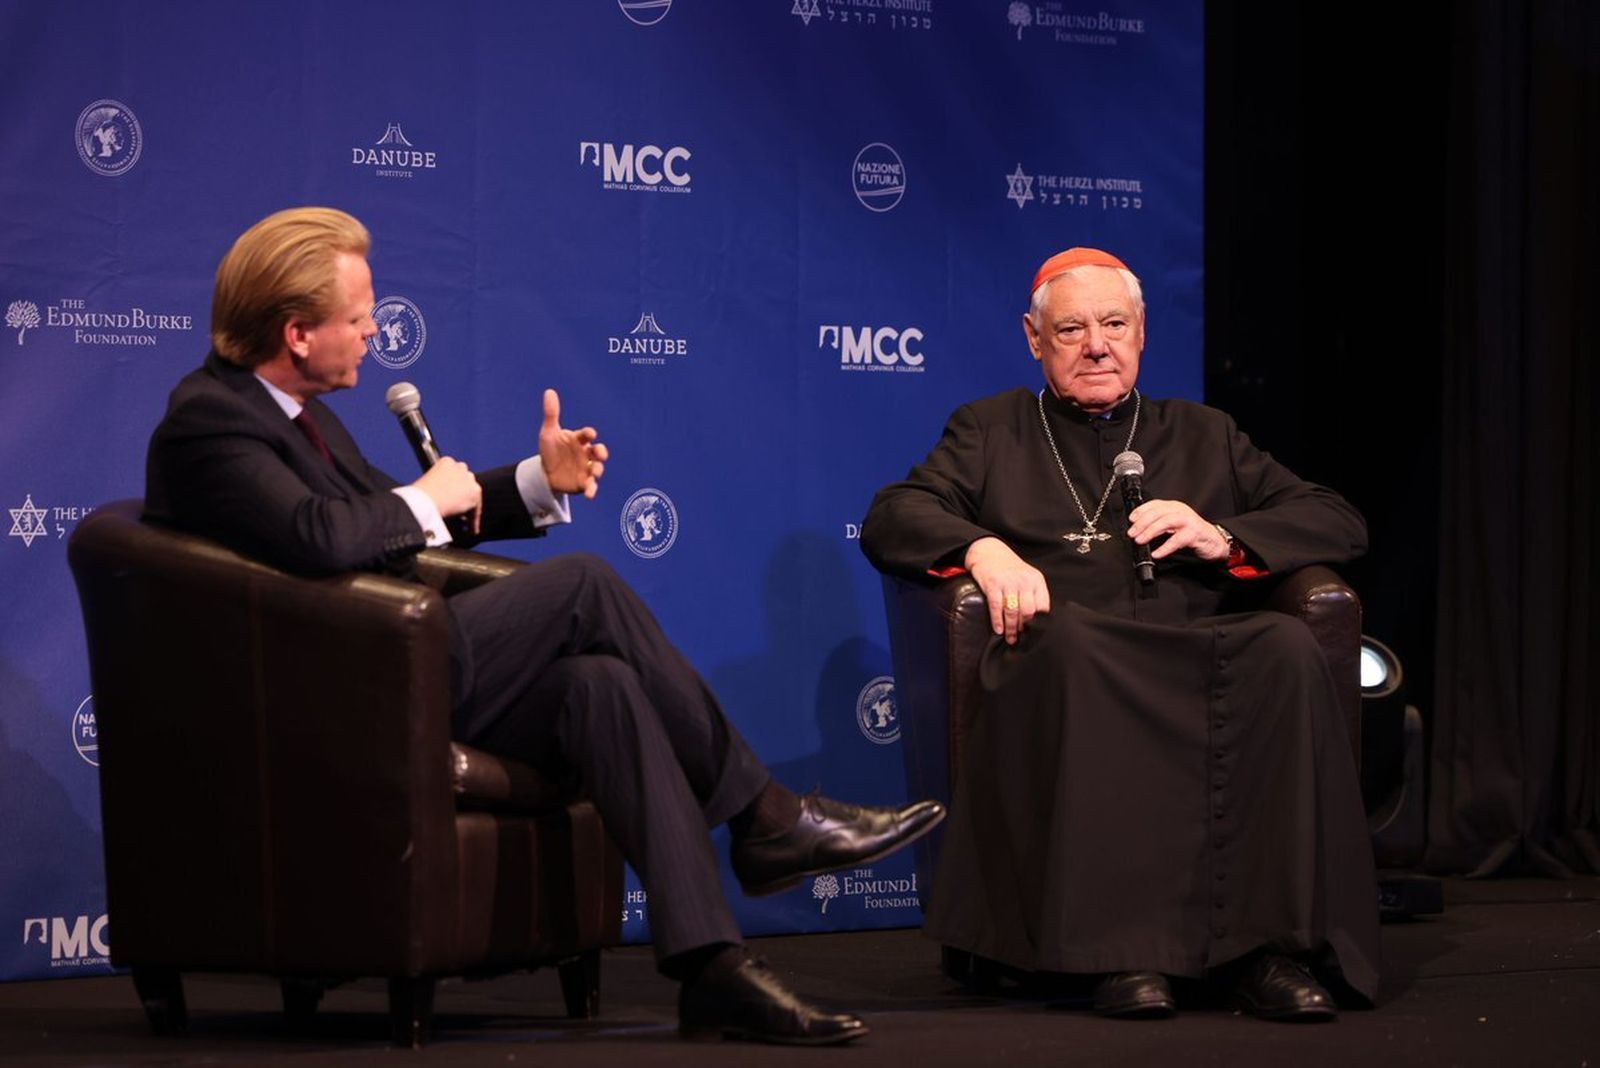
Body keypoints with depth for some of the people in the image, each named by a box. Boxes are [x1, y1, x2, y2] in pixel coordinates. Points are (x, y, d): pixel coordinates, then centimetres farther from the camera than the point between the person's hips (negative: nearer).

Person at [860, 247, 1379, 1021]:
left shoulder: (1203, 436, 31)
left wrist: (1221, 539, 3)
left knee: (1285, 648, -33)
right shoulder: (991, 431, 27)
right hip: (1064, 668, -2)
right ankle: (1123, 950, -42)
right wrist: (981, 548, -11)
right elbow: (889, 521, 11)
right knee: (1067, 637, -39)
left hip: (1194, 662, 2)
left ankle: (1271, 943, -36)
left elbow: (1340, 524, 21)